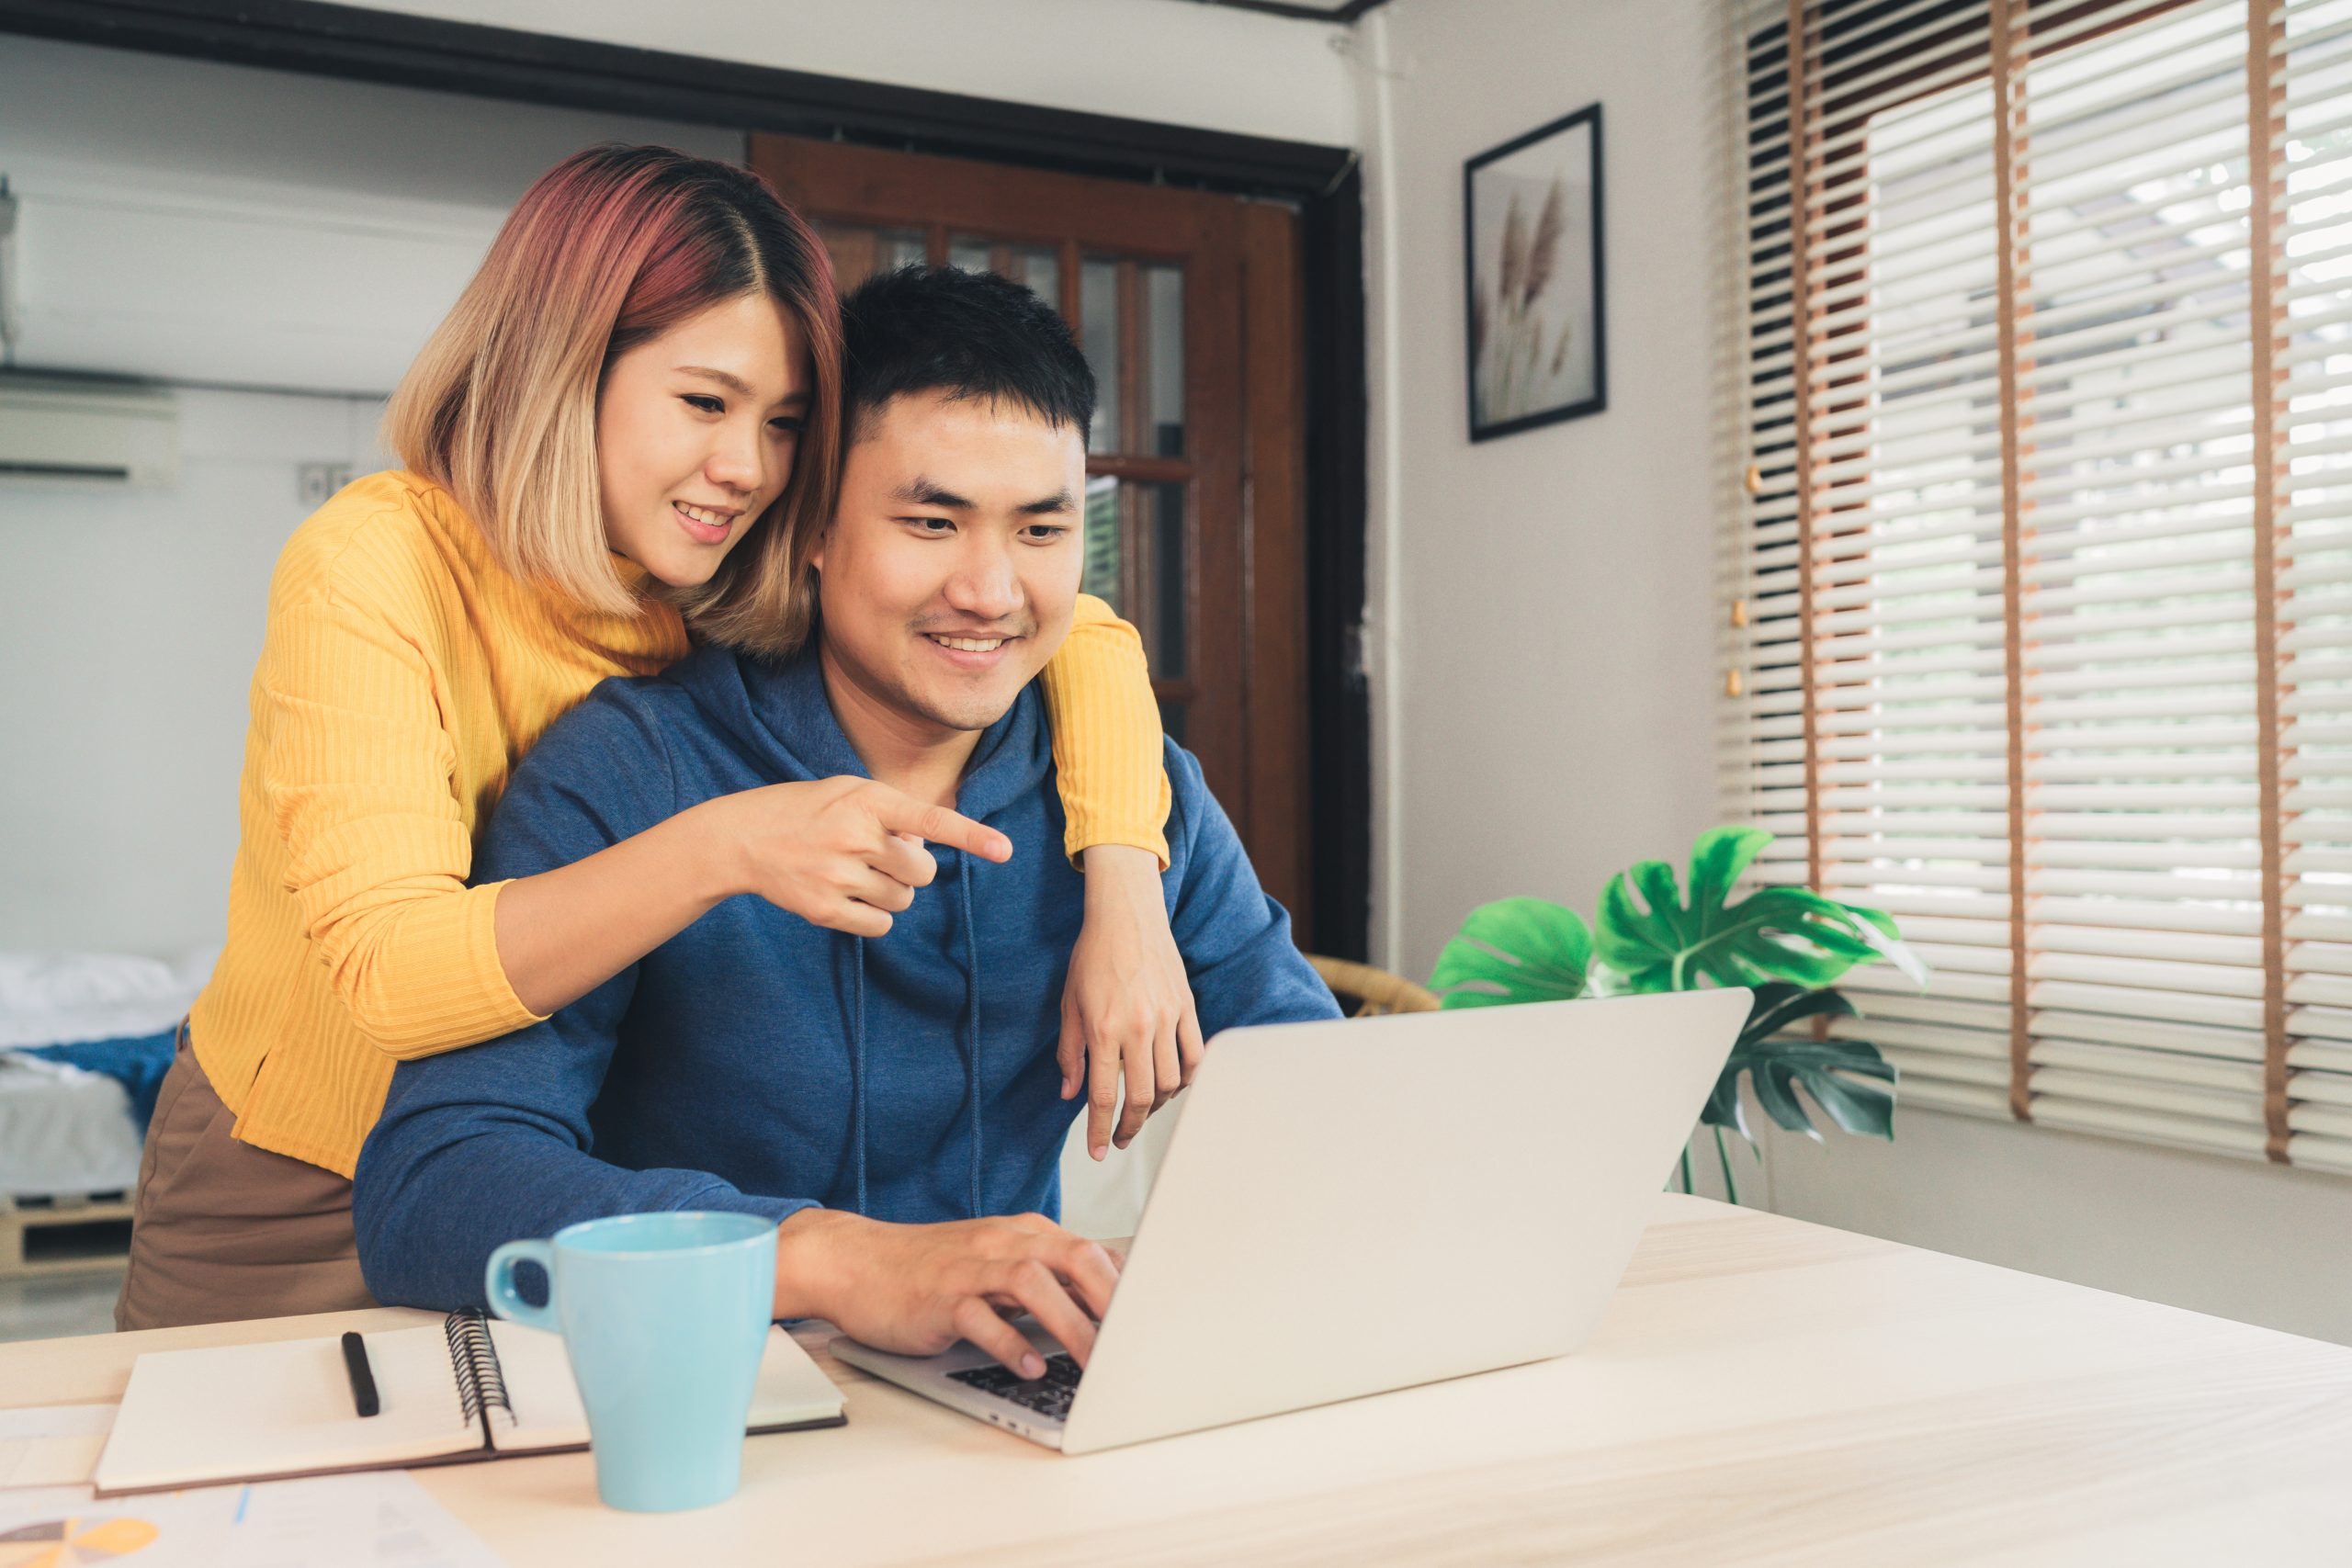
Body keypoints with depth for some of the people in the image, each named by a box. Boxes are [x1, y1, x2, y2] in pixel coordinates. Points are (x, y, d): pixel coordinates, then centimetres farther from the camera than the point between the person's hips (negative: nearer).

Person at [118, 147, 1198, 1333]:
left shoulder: (741, 584, -9)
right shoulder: (369, 570, -22)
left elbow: (1077, 630, -9)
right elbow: (386, 969, -31)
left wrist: (1121, 898, -24)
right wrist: (723, 849, -45)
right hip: (296, 1209, -3)